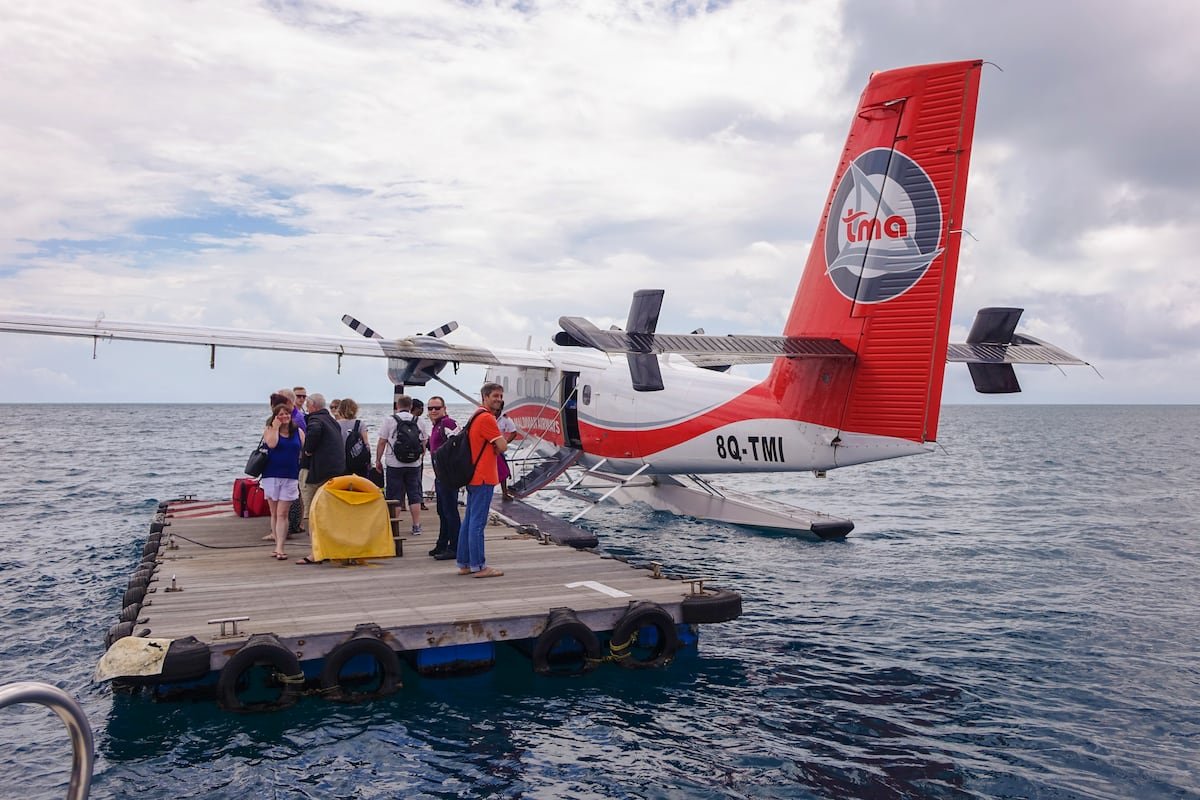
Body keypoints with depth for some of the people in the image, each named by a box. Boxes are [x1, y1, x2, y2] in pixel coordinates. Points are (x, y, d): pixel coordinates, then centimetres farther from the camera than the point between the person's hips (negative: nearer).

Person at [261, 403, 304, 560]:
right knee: (274, 513, 8)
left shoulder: (298, 432, 8)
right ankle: (278, 546, 17)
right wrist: (276, 428, -10)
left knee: (282, 513, -7)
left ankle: (279, 548, -10)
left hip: (290, 477, 0)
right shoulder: (269, 430, 4)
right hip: (271, 475, 0)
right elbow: (271, 443, -17)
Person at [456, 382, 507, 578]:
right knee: (477, 523, -7)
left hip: (474, 476, 10)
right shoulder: (486, 418, -15)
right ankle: (479, 566, -3)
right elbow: (503, 446, -15)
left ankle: (465, 564, 18)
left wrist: (494, 447, 2)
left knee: (469, 521, 12)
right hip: (483, 478, -10)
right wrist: (497, 445, 4)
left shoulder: (477, 416, 17)